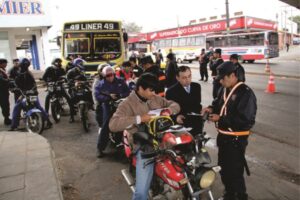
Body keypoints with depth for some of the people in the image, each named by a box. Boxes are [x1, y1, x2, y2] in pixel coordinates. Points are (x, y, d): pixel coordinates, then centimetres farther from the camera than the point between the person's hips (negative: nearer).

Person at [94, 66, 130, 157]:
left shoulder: (121, 82, 8)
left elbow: (127, 91, 5)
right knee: (106, 126, -10)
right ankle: (100, 148, -3)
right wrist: (109, 97, -20)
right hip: (108, 106, -2)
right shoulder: (100, 84, 4)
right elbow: (97, 96, -9)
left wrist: (121, 95, -15)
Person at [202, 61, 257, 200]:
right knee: (223, 167, 21)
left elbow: (245, 120, -25)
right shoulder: (224, 90, 7)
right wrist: (212, 108, -2)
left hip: (236, 139, -9)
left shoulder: (246, 93, -20)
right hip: (223, 136, 9)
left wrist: (220, 118, -24)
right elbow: (219, 103, 22)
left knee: (235, 171, 2)